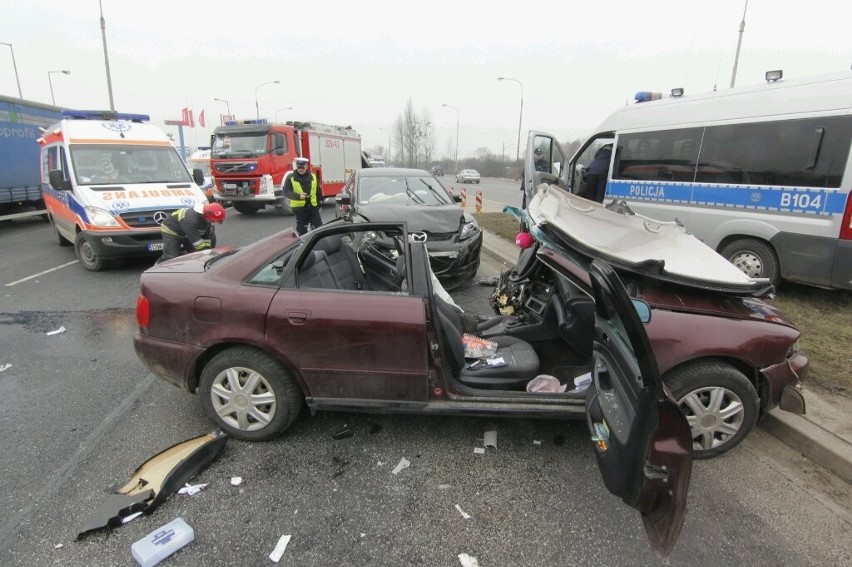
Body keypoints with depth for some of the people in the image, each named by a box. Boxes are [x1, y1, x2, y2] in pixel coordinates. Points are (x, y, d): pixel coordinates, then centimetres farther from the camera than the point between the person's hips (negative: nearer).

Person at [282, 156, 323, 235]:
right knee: (302, 231, 5)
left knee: (319, 228, 2)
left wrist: (319, 201, 11)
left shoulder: (313, 176, 7)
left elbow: (318, 191, 14)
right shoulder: (290, 178, -3)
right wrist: (298, 196, -25)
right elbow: (286, 192, -11)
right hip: (299, 208, -2)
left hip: (313, 207, 2)